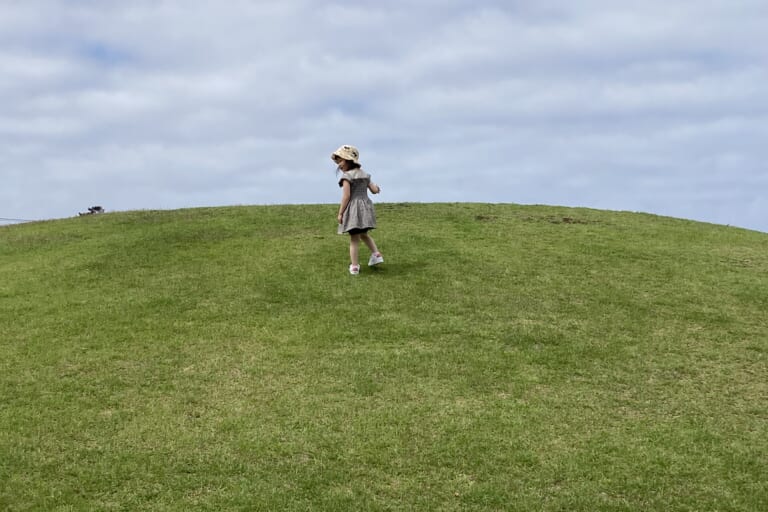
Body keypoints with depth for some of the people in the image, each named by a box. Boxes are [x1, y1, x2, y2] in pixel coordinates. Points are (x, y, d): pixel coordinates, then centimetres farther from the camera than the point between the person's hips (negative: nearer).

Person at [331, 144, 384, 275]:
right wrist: (377, 188, 36)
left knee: (354, 239, 0)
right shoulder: (364, 174, 10)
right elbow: (374, 190, 11)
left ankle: (354, 267, 3)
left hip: (353, 209, -7)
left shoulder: (347, 176, -11)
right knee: (364, 234, 27)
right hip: (366, 206, 7)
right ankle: (376, 254, 17)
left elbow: (346, 196, -17)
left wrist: (340, 213, -13)